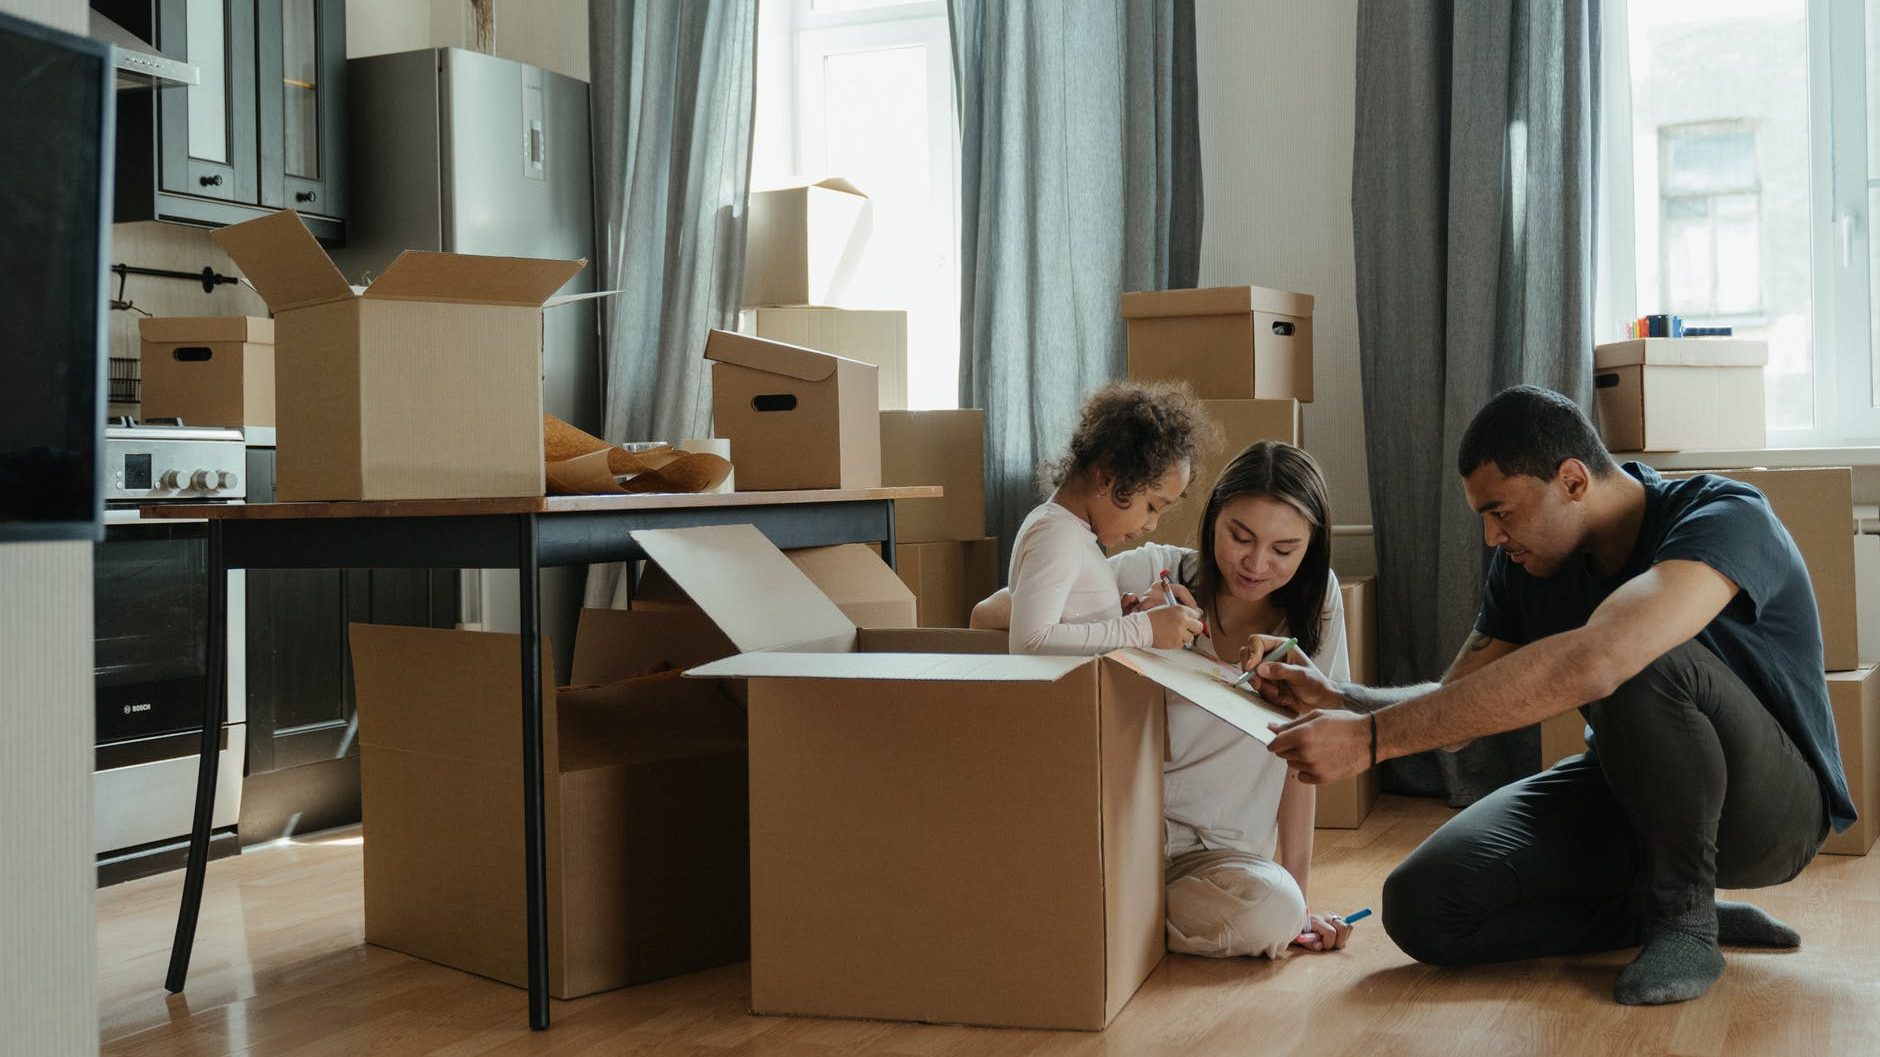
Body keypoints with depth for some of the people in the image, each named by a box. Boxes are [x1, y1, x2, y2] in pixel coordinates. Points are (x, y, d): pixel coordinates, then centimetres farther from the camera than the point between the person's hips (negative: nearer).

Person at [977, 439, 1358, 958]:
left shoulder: (1314, 600, 0)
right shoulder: (1152, 573, -7)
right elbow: (986, 617, -12)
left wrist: (1299, 896, -1)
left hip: (1218, 852, 2)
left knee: (1274, 910, -30)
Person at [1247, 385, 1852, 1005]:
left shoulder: (1726, 518, -27)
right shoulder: (1526, 564, -3)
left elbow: (1589, 663, -45)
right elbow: (1456, 703, 4)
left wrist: (1373, 737, -45)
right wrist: (1339, 699, -19)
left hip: (1770, 803, -6)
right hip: (1626, 791, 6)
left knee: (1644, 664, -38)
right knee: (1421, 906, -15)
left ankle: (1684, 916, -15)